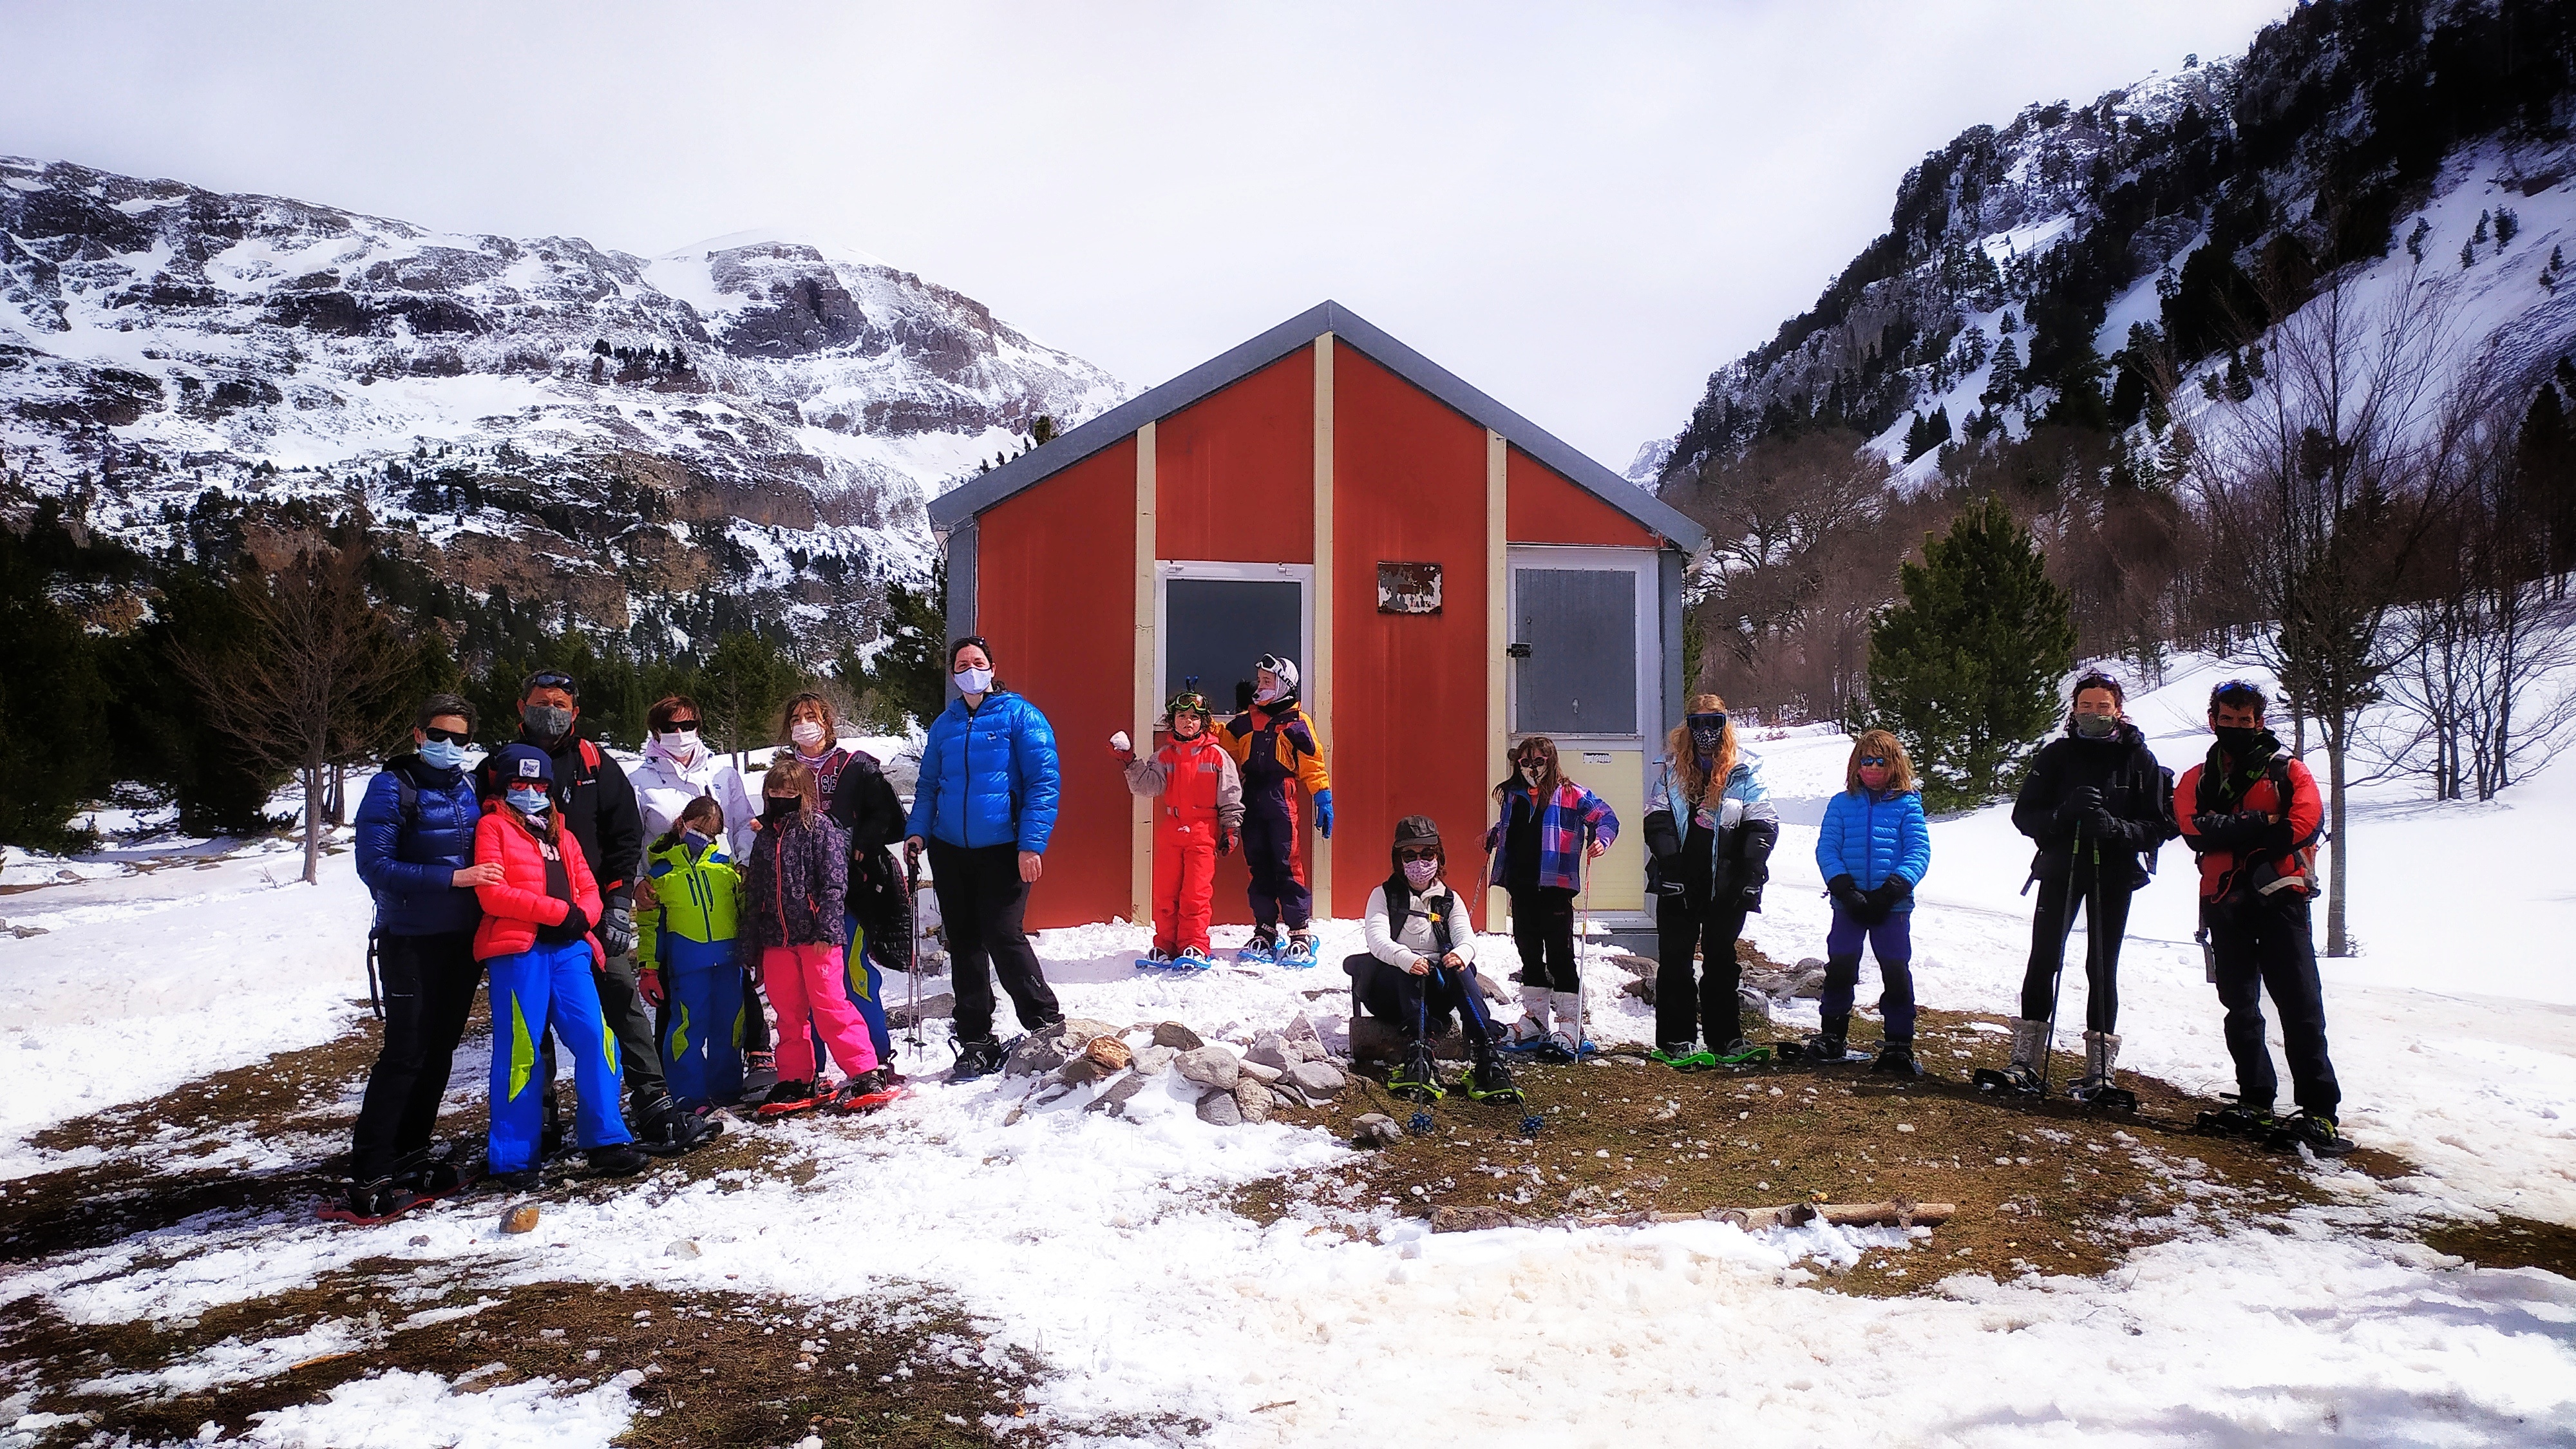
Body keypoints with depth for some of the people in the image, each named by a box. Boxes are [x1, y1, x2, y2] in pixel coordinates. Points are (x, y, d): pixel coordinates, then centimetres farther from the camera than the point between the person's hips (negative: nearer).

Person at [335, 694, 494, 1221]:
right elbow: (374, 866, -17)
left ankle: (408, 1158, 22)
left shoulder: (467, 788, 10)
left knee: (438, 1051, 11)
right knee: (404, 1054, -8)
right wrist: (453, 878, -22)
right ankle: (368, 1179, -4)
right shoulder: (393, 787, -8)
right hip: (412, 942, -6)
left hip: (463, 940, 6)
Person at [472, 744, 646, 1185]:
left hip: (568, 949, 5)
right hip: (517, 949, -5)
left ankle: (605, 1142, 2)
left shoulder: (562, 835, 25)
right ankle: (514, 1158, 5)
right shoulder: (493, 826, 7)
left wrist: (583, 916, -6)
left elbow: (589, 889, 18)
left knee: (596, 1040, -5)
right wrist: (559, 911, -11)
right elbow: (492, 894, -7)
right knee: (520, 1050, -4)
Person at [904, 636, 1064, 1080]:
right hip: (950, 850, 6)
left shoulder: (1019, 715, -4)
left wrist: (1032, 844, -16)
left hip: (1002, 851, -6)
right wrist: (917, 830, 1)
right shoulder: (944, 725, 12)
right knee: (964, 944, 8)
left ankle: (1047, 1026, 4)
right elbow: (928, 785, 18)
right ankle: (976, 1043, 17)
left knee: (1002, 936, -12)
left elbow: (1044, 782, -9)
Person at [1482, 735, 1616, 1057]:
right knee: (1529, 955, 13)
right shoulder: (1512, 796, 12)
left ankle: (1569, 1028, 0)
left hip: (1555, 888, -6)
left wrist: (1600, 839, -23)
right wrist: (1491, 838, 16)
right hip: (1521, 888, 6)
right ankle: (1535, 1023, 23)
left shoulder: (1570, 795, -3)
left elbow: (1606, 818, -6)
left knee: (1560, 956, -4)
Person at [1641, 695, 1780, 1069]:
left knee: (1721, 960, 10)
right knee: (1675, 961, 4)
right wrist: (1670, 865, -14)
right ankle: (1674, 1041, 10)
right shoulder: (1671, 768, 5)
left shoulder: (1744, 770, 1)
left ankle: (1725, 1039, 17)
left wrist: (1749, 877, -13)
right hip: (1678, 883, 1)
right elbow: (1657, 819, -1)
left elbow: (1763, 824, -3)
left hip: (1726, 882, 0)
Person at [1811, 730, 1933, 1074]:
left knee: (1897, 974, -1)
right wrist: (1844, 888, -14)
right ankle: (1831, 1037, 19)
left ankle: (1898, 1045, 9)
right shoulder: (1841, 804, 6)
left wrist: (1892, 889, -17)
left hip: (1892, 905, -1)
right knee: (1839, 968, 5)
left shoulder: (1907, 805, 2)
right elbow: (1826, 848, 1)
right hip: (1849, 903, 1)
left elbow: (1919, 852, -4)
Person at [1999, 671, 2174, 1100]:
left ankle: (2101, 1068, 9)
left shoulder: (2138, 758, 1)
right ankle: (2025, 1060, 5)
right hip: (2060, 869, 1)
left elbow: (2159, 825, -3)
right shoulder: (2056, 755, 4)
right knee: (2044, 960, -2)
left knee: (2102, 967, 3)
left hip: (2114, 875, -1)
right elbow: (2024, 815, 0)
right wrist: (2063, 813, -19)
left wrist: (2116, 827, -22)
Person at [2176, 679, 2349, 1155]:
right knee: (2240, 1008, 8)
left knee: (2300, 1007, -8)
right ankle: (2256, 1102, 16)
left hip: (2280, 897, -3)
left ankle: (2319, 1111, -7)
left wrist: (2230, 835, -10)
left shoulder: (2287, 770, 8)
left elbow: (2305, 823, -10)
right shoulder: (2196, 780, 15)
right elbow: (2194, 829, -5)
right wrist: (2263, 823, -13)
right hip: (2224, 903, 3)